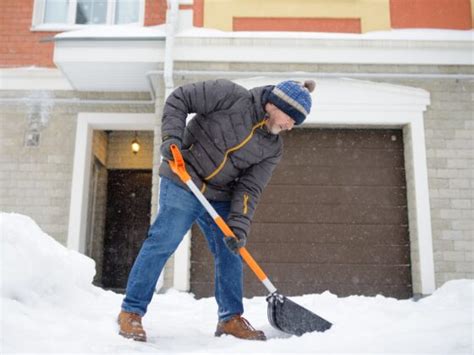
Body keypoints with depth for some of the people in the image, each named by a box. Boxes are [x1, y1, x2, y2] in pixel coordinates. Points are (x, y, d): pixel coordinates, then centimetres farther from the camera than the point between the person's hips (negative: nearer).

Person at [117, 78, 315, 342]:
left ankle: (231, 318, 18)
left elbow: (250, 188, -4)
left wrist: (239, 225, -17)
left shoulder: (273, 148, 1)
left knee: (231, 253, 4)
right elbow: (179, 99, -10)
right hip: (182, 184, -6)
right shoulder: (231, 95, -14)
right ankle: (132, 312, 4)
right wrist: (172, 137, -23)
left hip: (220, 199, 6)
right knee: (163, 243, -9)